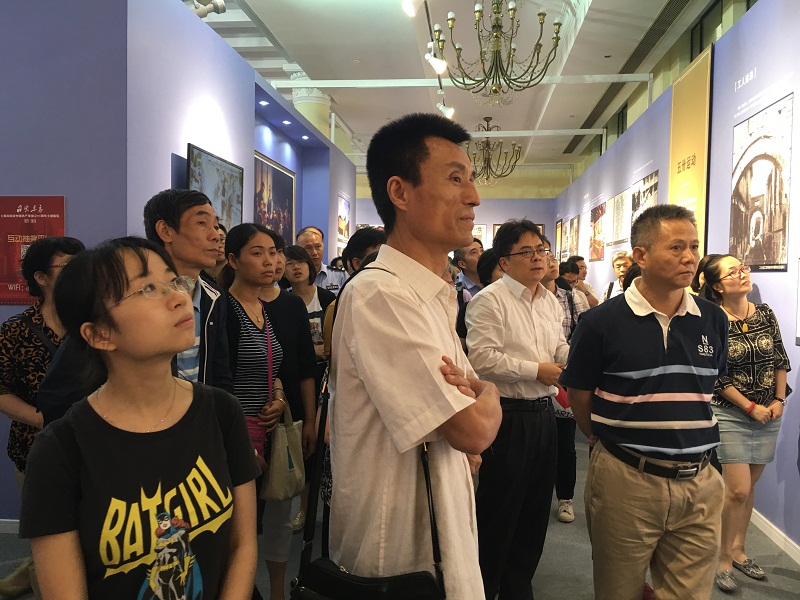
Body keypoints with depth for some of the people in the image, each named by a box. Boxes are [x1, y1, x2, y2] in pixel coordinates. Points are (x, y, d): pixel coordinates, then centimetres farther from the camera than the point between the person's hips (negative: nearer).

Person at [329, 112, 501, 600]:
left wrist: (471, 391, -11)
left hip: (442, 531, 9)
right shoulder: (380, 294, -24)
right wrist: (488, 394, -3)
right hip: (403, 557, -8)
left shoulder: (437, 296, 6)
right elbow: (473, 430, -25)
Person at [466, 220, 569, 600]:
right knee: (499, 511, 4)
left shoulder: (550, 302, 13)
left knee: (536, 508, 18)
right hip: (508, 416, -8)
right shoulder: (490, 300, -11)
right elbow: (481, 357, -20)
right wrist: (536, 370, -16)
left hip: (543, 413, 8)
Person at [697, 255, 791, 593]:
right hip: (730, 414, -5)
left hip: (768, 414, 5)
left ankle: (738, 550, 30)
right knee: (737, 491, -5)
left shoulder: (765, 314, 3)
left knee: (748, 488, 14)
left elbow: (780, 360, 8)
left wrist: (779, 400, 0)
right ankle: (723, 559, 13)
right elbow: (716, 377, -12)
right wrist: (751, 407, -11)